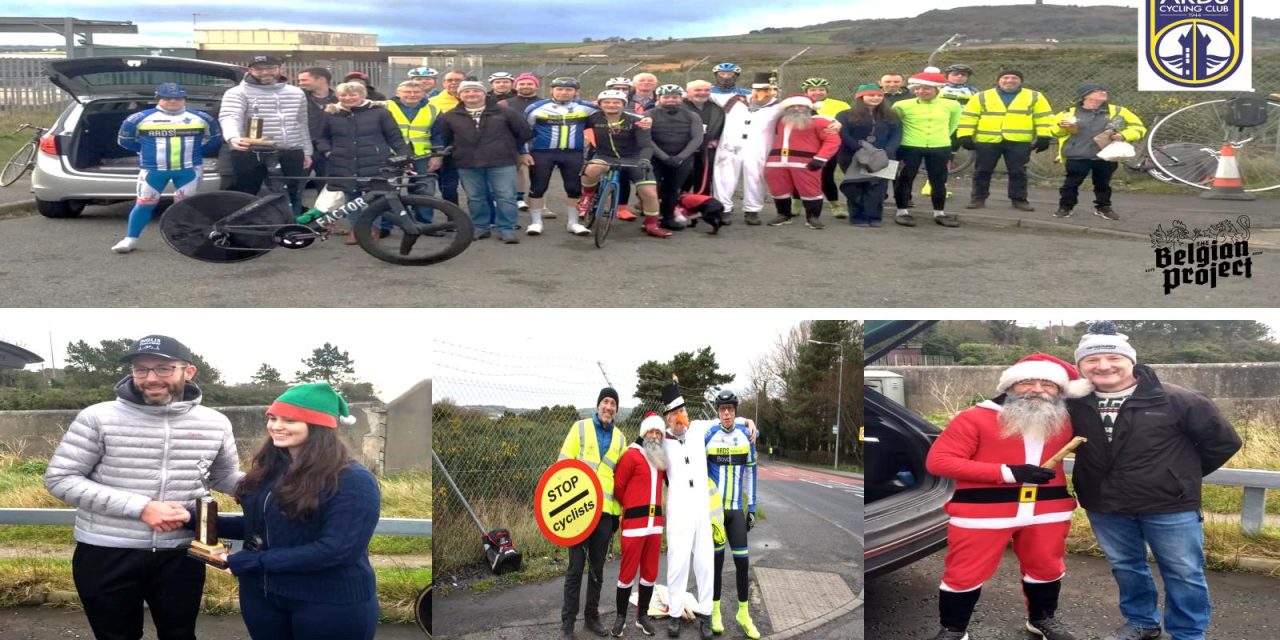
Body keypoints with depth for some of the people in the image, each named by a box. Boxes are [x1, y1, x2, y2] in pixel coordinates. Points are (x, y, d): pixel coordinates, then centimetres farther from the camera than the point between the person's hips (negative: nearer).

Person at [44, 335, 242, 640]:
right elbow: (59, 479, -11)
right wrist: (140, 507, -19)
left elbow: (225, 478, 14)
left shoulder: (215, 423, 0)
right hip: (107, 556, -2)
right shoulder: (98, 418, -10)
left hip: (179, 556, 2)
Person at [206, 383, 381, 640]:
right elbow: (260, 526, 14)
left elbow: (337, 550, -24)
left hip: (331, 604, -6)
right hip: (262, 594, 6)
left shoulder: (353, 480, -17)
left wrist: (247, 562, -21)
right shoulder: (268, 470, 5)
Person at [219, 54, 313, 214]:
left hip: (291, 155, 4)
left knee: (292, 199, 11)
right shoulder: (238, 92, -3)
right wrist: (233, 137, -40)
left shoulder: (296, 93, 15)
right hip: (251, 154, -4)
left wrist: (307, 151, 16)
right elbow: (229, 117, -19)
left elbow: (302, 124, 21)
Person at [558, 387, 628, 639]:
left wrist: (619, 511, 13)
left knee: (597, 567, 11)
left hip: (605, 510, 4)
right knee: (576, 566, 0)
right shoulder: (580, 428, 0)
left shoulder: (620, 438, 11)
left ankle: (592, 616, 23)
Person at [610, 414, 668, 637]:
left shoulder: (661, 459, 12)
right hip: (634, 523, -6)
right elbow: (617, 486, -6)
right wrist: (632, 507, 8)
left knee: (650, 572, 10)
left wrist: (650, 506, 13)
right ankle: (621, 617, 11)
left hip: (655, 523, 6)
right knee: (628, 571, -1)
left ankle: (642, 615, 22)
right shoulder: (632, 455, -7)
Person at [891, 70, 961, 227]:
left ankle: (939, 213, 20)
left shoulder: (951, 105, -1)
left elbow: (953, 123, 17)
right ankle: (902, 212, 14)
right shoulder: (902, 105, -9)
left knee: (938, 181, 9)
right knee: (905, 180, 3)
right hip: (910, 148, -2)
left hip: (940, 148, 2)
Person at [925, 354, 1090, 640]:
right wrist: (1007, 472, -19)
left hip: (1047, 509, 4)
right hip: (983, 511, -4)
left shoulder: (1064, 421, 4)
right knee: (966, 573, 3)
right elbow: (938, 461, -17)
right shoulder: (975, 418, -11)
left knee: (1046, 567, 18)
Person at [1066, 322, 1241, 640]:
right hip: (1105, 507, 3)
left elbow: (1224, 442, -4)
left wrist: (1183, 476, 4)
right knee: (1125, 567, 20)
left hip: (1170, 505, -3)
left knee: (1183, 574, 8)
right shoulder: (1073, 404, -8)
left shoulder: (1176, 400, -16)